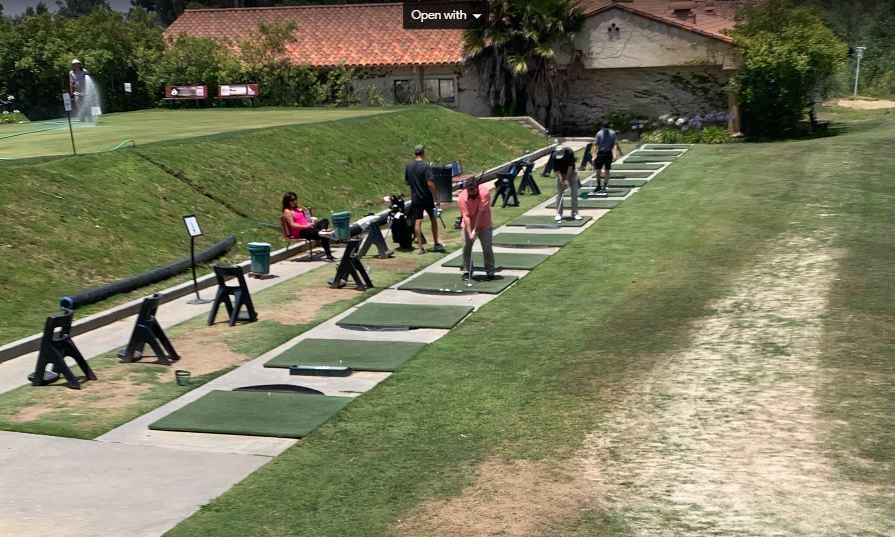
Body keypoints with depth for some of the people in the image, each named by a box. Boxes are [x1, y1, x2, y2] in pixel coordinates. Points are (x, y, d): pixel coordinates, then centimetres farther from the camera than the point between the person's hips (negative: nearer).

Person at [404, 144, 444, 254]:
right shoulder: (426, 167, -15)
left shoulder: (409, 167, 2)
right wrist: (436, 198, -15)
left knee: (417, 222, 2)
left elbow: (406, 182, 12)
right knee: (433, 219, 13)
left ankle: (421, 247, -1)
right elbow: (430, 184, -20)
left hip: (415, 199, 4)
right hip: (427, 199, -4)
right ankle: (436, 244, 19)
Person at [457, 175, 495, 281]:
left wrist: (475, 230, -24)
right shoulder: (462, 197, -22)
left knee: (487, 248, -3)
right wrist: (470, 233, -29)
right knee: (466, 248, 0)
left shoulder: (485, 192, -24)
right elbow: (466, 216, -23)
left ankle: (490, 272, 7)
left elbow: (481, 212, -24)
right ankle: (467, 271, 13)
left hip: (484, 225, -1)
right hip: (468, 225, 1)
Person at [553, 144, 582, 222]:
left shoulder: (570, 152, -27)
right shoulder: (555, 156, -25)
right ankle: (559, 214, 2)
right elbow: (557, 171, -20)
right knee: (559, 194, -4)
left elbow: (570, 167, -22)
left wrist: (566, 180, -20)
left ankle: (575, 213, 1)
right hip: (561, 174, 0)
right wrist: (562, 182, -27)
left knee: (574, 192, -4)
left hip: (571, 173, 0)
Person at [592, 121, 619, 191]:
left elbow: (615, 144, -1)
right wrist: (594, 155, -7)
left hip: (608, 154, -1)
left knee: (607, 171, 2)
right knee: (598, 171, 1)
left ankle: (605, 185, 6)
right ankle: (598, 186, 15)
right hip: (600, 153, 1)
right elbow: (595, 145, -1)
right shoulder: (599, 134, -2)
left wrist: (615, 153, -12)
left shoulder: (612, 133, -2)